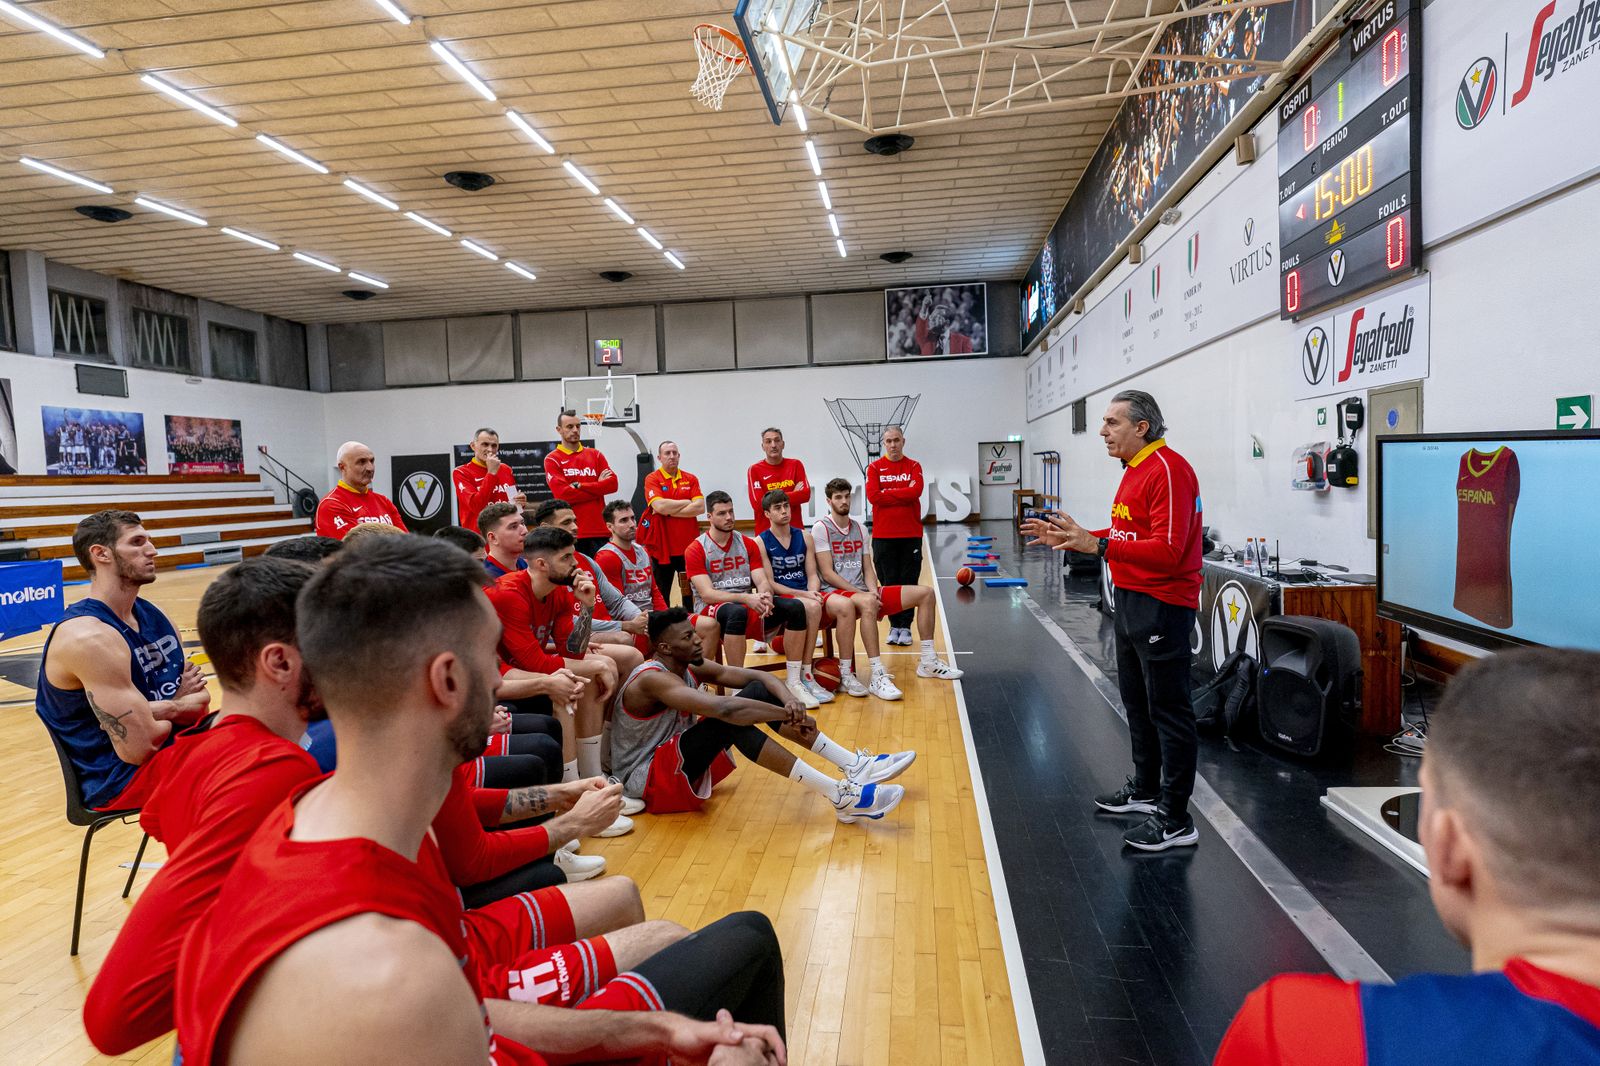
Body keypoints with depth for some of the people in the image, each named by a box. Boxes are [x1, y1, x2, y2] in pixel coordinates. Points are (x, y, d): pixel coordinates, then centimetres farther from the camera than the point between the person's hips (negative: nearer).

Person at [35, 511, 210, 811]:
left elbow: (197, 699, 7)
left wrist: (163, 708, -13)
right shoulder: (88, 636, -20)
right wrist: (176, 708, -6)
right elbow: (140, 748, -24)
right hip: (118, 780, -8)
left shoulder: (153, 615, 6)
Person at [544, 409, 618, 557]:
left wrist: (579, 485, -8)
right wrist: (598, 486, -4)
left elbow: (612, 483, 1)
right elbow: (562, 493, -10)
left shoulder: (595, 454, 14)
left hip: (600, 529, 3)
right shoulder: (552, 460, 3)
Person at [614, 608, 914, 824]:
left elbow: (759, 675, -6)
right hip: (648, 779, -9)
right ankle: (840, 795, -38)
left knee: (760, 691, -7)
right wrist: (789, 715, -34)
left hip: (677, 758, 9)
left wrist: (789, 700, -27)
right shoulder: (652, 679, -25)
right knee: (731, 718, -34)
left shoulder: (691, 668, 1)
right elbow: (723, 708, -40)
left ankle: (855, 765, -12)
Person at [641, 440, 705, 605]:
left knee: (691, 595, 7)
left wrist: (669, 511, -11)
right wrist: (688, 502, -6)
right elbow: (659, 506, -17)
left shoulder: (691, 479, 8)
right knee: (661, 595, 8)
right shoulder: (652, 479, -1)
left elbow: (700, 507, -6)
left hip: (689, 546, 2)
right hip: (662, 547, -2)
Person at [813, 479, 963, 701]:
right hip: (834, 594, -7)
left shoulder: (859, 528, 15)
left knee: (925, 593, 0)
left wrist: (873, 591, -10)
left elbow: (868, 569, 12)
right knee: (867, 603, -42)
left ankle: (927, 661, 6)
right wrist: (861, 593, -18)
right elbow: (827, 574, -12)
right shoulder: (821, 528, -5)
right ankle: (877, 677, -40)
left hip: (862, 593, 8)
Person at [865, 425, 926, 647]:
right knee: (888, 582, 4)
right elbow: (873, 496, -10)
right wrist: (903, 494, -8)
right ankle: (894, 626, 14)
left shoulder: (914, 466, 6)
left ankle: (905, 627, 10)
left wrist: (888, 493, -10)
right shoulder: (875, 467, 4)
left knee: (909, 582, 3)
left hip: (911, 534, 0)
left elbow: (916, 491, -12)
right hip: (883, 535, 0)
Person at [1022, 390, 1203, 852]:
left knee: (1168, 709, -3)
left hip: (1162, 605, -11)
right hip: (1130, 600, 11)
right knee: (1136, 701, 20)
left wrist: (1097, 544, -31)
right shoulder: (1134, 470, 14)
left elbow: (1166, 550, -26)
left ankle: (1175, 820, 7)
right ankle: (1145, 788, 36)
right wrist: (1071, 537, 8)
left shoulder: (1167, 470, -18)